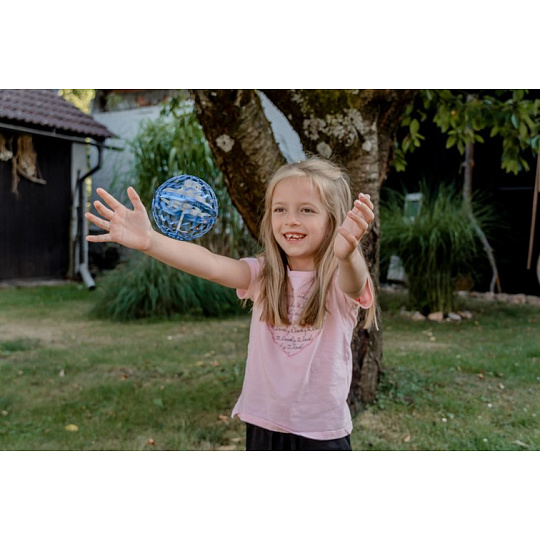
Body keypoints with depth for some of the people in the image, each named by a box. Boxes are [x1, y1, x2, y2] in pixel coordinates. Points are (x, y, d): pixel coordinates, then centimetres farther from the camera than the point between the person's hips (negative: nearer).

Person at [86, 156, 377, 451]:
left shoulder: (339, 281, -10)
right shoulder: (263, 275, -4)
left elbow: (352, 283, -34)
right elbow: (213, 266, -20)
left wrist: (346, 254, -57)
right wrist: (150, 241, -37)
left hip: (322, 434, -2)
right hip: (263, 426, 3)